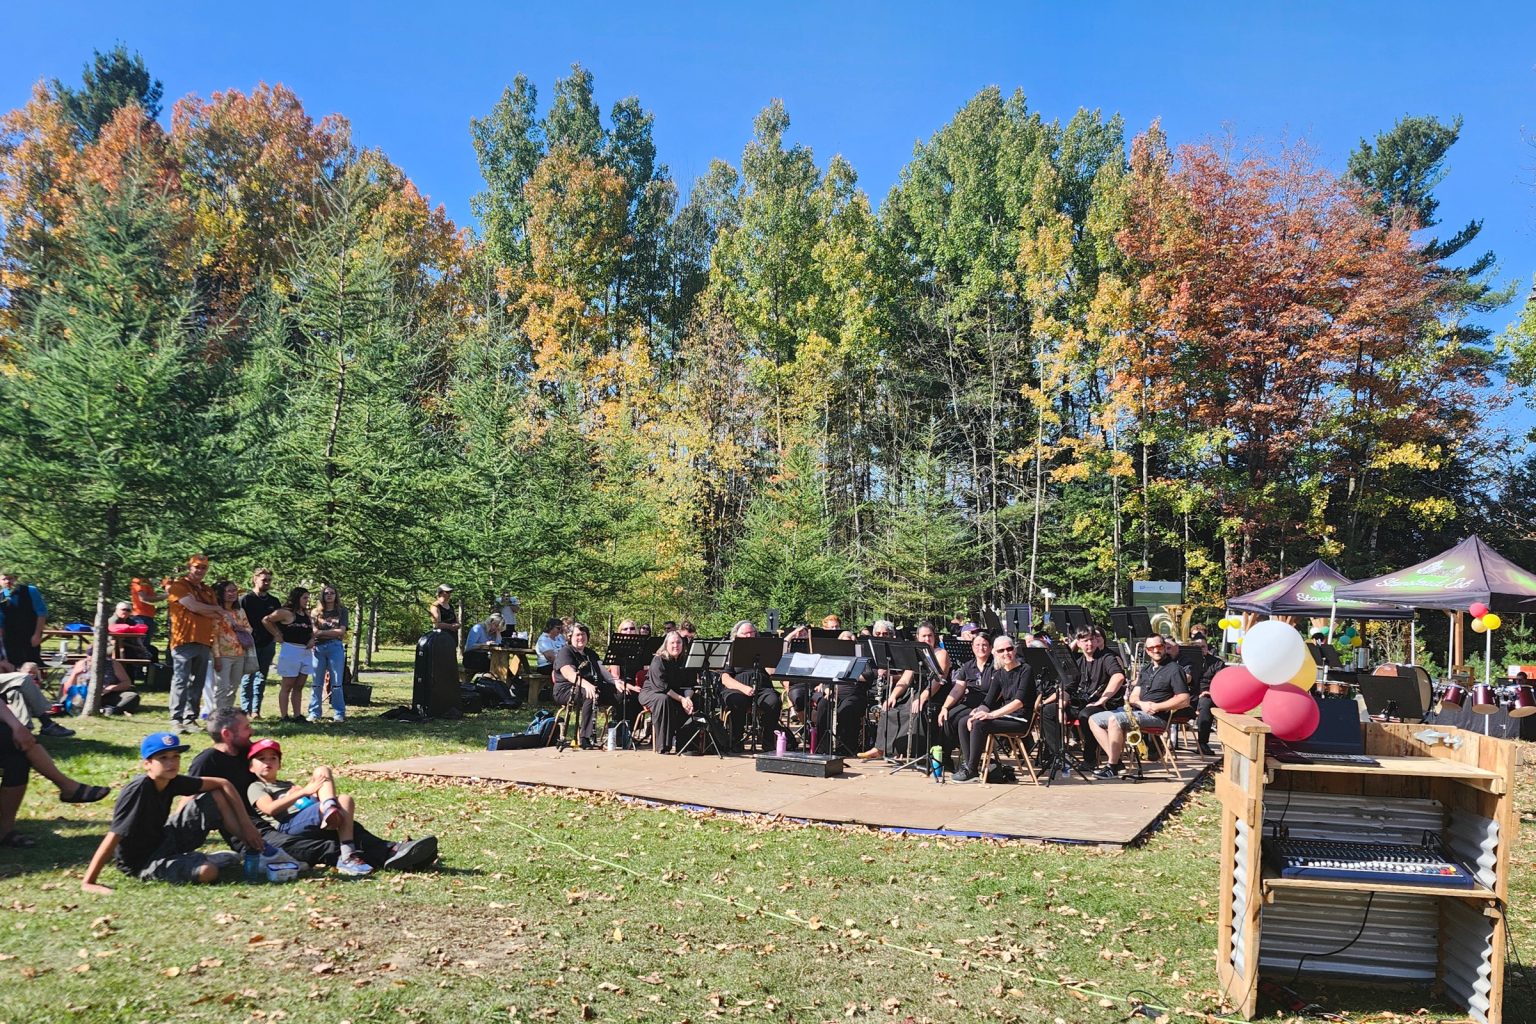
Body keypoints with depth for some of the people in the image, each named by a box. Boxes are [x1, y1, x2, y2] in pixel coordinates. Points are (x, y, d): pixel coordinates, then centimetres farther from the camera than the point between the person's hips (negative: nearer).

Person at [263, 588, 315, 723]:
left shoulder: (307, 614, 12)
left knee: (299, 686, 10)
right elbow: (266, 620, -8)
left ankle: (297, 715, 15)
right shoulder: (287, 613, -9)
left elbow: (311, 630, 23)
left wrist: (312, 639, 2)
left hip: (306, 652, 7)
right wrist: (277, 635, -4)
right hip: (291, 651, -7)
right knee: (287, 686, 0)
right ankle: (283, 716, 4)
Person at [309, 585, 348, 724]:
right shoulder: (316, 612, 13)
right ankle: (314, 714, 7)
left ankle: (339, 714, -2)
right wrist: (332, 633, -10)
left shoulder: (341, 611, 8)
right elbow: (312, 631, 7)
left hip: (335, 647, -2)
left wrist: (321, 632, -6)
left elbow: (341, 631, -1)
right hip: (318, 648, 2)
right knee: (316, 683, 2)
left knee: (336, 683, -3)